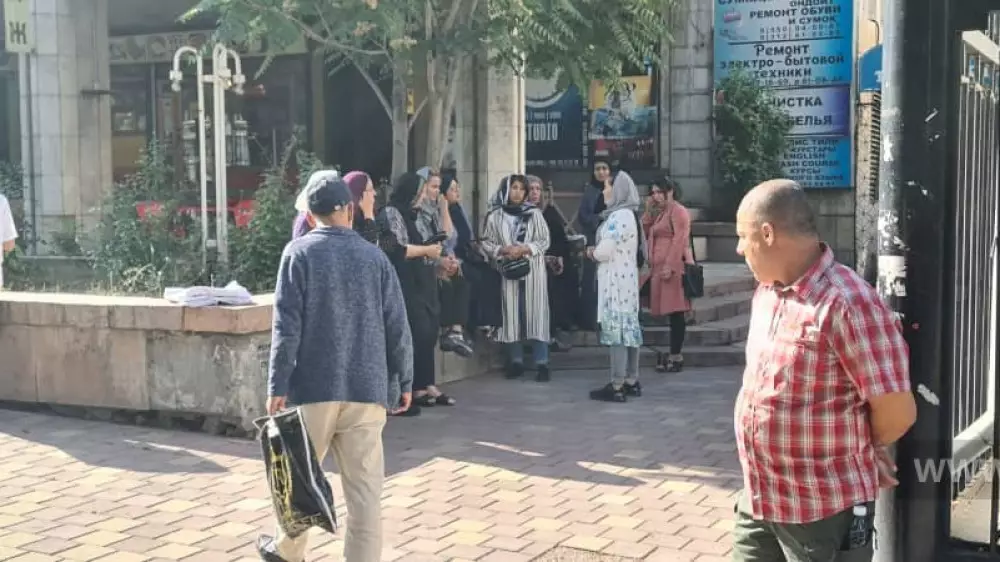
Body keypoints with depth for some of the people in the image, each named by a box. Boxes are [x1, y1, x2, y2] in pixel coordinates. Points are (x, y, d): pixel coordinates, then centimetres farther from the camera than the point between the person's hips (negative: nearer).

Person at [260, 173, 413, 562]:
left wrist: (278, 385, -7)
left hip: (314, 387, -1)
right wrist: (403, 381, 15)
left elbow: (287, 325, -9)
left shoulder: (299, 252, -2)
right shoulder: (375, 257, 5)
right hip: (366, 389, 1)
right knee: (365, 487, 2)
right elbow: (397, 328, 6)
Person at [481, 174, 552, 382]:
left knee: (536, 315, -4)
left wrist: (524, 249, -13)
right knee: (512, 315, 3)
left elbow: (544, 241, 0)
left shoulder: (534, 214, 2)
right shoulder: (495, 216, 3)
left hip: (533, 271, -1)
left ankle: (542, 364, -3)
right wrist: (503, 250, -13)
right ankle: (516, 362, 13)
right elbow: (487, 243, 4)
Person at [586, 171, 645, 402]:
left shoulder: (619, 216, -17)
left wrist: (592, 253, 0)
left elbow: (604, 251, -20)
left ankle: (617, 386, -7)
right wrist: (598, 251, 5)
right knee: (628, 327, 12)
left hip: (616, 280, -10)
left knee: (616, 329, -8)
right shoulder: (627, 214, 15)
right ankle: (631, 382, 18)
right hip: (624, 278, 10)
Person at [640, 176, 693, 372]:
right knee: (670, 312, 8)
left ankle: (676, 356, -4)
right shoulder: (659, 212, 22)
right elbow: (644, 232, 19)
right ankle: (674, 355, 10)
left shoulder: (678, 211, -6)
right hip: (659, 268, 9)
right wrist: (648, 210, 9)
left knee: (675, 312, -6)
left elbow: (680, 240, -16)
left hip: (673, 267, -9)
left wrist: (670, 266, -23)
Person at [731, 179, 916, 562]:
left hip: (823, 508, -7)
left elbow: (897, 411, -18)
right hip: (757, 498, 7)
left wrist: (845, 449, 1)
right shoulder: (766, 292, 6)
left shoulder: (847, 302, -21)